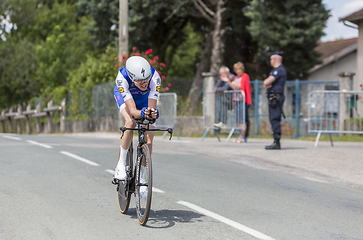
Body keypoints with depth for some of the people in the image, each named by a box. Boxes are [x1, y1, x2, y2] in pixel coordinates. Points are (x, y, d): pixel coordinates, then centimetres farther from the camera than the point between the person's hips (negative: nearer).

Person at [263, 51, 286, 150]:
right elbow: (265, 83, 17)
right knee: (273, 119, 12)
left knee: (275, 119, -13)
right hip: (273, 98, 11)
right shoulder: (276, 70, 22)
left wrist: (267, 82, 3)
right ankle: (276, 142, 16)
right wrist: (266, 85, -6)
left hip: (276, 98, -11)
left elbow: (267, 82, -20)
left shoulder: (279, 70, -12)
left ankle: (276, 142, -15)